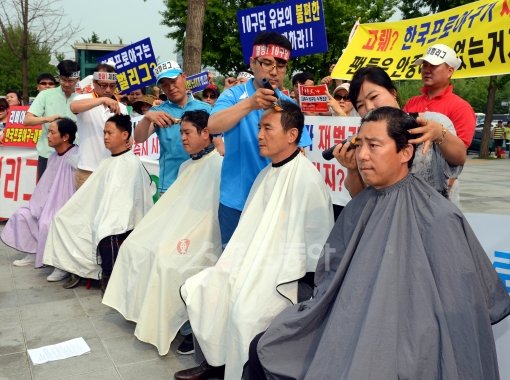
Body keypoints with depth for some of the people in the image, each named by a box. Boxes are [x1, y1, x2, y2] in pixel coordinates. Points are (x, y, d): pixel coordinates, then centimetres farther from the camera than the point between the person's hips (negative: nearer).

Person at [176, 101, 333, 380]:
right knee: (196, 288, 1)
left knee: (245, 310, -30)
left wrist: (304, 282, -16)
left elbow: (318, 240, -15)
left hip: (288, 274, -9)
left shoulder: (307, 177, -14)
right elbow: (251, 229, 14)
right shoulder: (267, 173, 14)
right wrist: (232, 264, 7)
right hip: (256, 264, 9)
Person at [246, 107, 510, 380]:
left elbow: (461, 307, -11)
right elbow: (333, 278, 11)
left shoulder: (437, 219, -14)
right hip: (351, 331, 6)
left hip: (406, 346, -6)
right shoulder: (357, 209, 6)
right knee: (265, 349, -1)